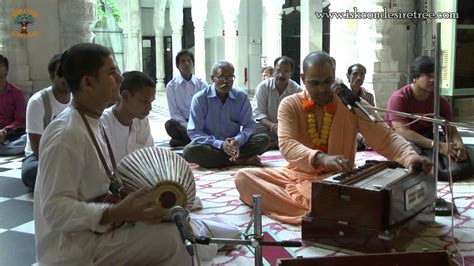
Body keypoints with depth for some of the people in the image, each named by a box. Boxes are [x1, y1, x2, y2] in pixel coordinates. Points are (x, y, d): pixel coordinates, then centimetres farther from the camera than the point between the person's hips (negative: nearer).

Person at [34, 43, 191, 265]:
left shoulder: (91, 122, 8)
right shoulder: (66, 135, -24)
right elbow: (56, 209, -27)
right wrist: (117, 213, -33)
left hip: (91, 230, 10)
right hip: (75, 247, -10)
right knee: (173, 237, -18)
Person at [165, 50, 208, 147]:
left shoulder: (202, 84, 3)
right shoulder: (171, 86, 0)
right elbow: (174, 113, -5)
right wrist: (188, 128, -21)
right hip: (181, 122, -1)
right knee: (170, 124, -35)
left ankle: (182, 140, -13)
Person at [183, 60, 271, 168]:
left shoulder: (242, 97, 1)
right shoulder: (199, 99, -7)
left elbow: (249, 125, -2)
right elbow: (194, 132, -11)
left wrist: (238, 141, -25)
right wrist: (220, 144, -24)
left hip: (236, 145, 1)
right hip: (211, 146, -1)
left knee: (264, 139, -18)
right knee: (189, 151, -34)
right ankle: (240, 160, -26)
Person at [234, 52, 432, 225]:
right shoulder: (290, 105, -4)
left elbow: (384, 138, -7)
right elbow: (287, 145, -20)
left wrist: (410, 157, -28)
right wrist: (321, 158, -40)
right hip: (297, 174, 3)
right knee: (243, 177, -21)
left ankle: (289, 199, -12)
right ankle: (307, 208, -23)